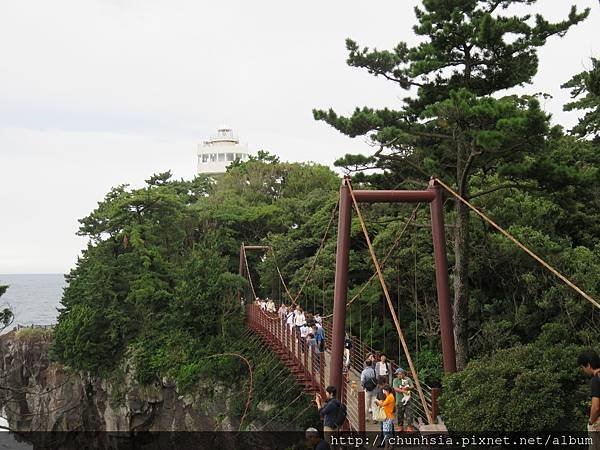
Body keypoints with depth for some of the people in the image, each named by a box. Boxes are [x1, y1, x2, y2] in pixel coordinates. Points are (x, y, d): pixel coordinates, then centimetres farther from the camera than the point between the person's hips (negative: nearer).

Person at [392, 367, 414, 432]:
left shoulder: (408, 379, 6)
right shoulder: (395, 380, 0)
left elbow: (412, 386, 1)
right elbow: (395, 388, -12)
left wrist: (407, 388, -20)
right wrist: (404, 391, -20)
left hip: (408, 399, 0)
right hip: (399, 400, 0)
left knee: (409, 413, -3)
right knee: (400, 414, 7)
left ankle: (409, 427, 4)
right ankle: (400, 426, 21)